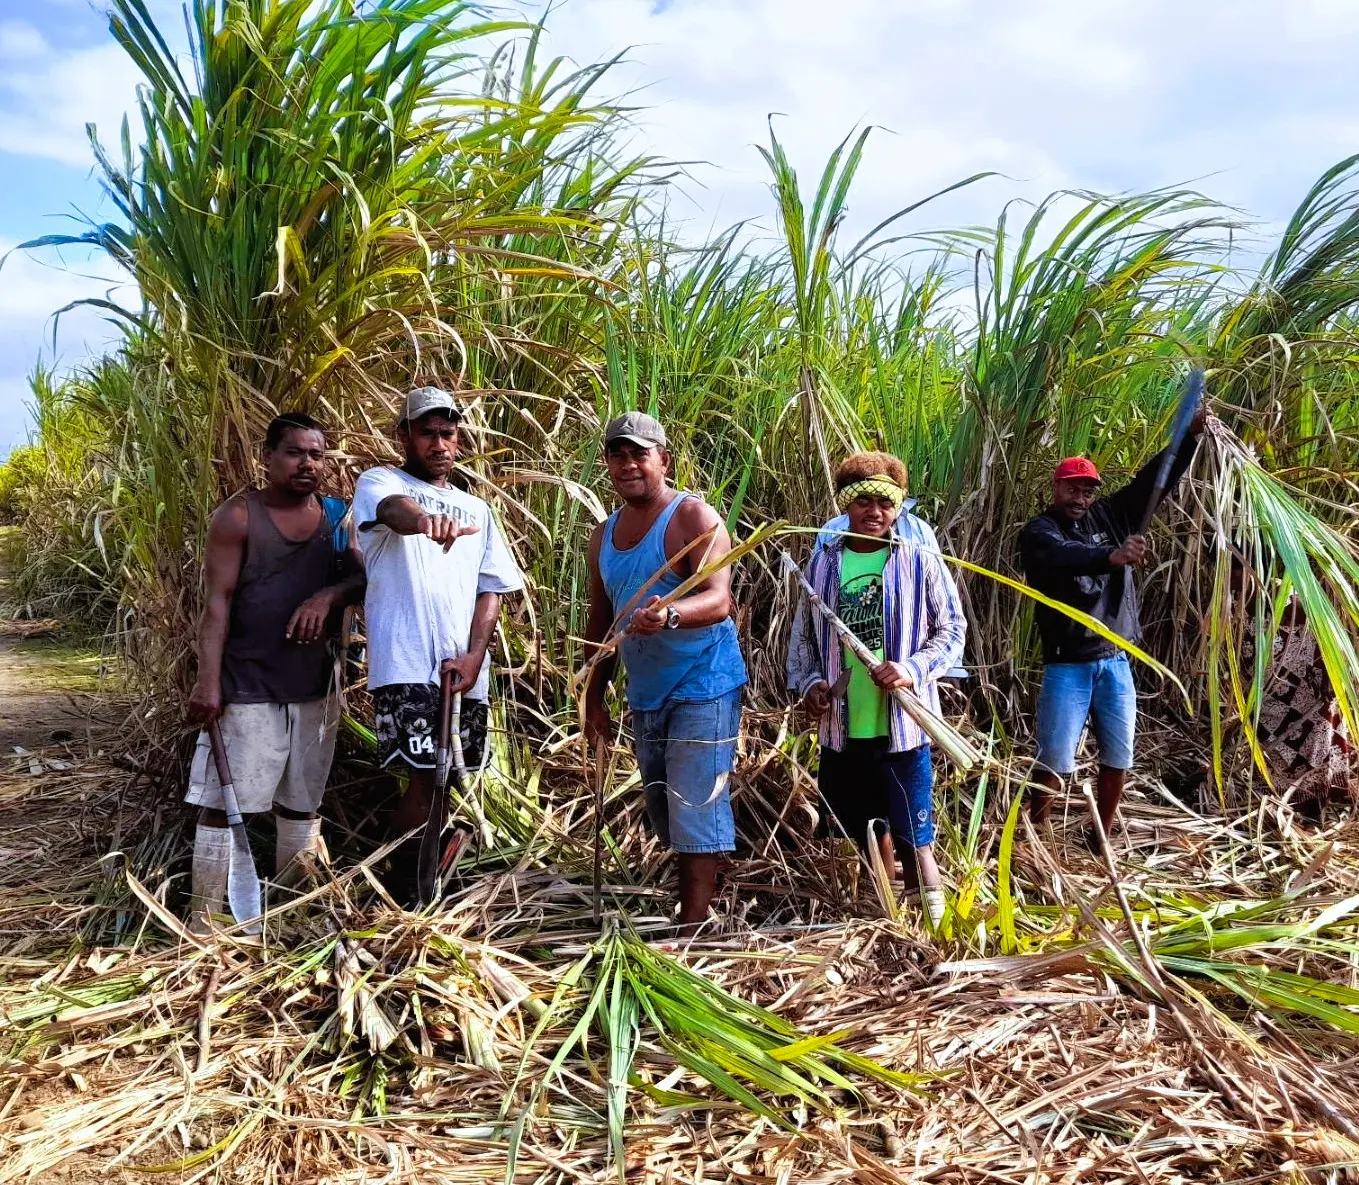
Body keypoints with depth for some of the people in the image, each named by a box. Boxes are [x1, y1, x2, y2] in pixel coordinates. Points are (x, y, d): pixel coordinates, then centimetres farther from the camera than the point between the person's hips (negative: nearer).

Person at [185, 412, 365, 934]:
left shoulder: (336, 516, 7)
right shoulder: (237, 516, -5)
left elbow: (362, 578, 0)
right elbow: (218, 600, -10)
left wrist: (329, 595, -22)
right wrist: (208, 681, -16)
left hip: (316, 685, 5)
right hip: (247, 685, -5)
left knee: (302, 799, 13)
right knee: (223, 801, -3)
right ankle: (202, 918, 4)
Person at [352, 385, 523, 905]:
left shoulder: (477, 510, 20)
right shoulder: (380, 482, 5)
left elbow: (491, 590, 14)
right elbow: (395, 509, -21)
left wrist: (474, 656, -3)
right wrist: (425, 520, -46)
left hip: (465, 670, 5)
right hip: (405, 663, -5)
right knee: (422, 778, -11)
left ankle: (428, 883, 24)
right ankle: (404, 897, 2)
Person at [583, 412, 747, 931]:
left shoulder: (693, 518, -12)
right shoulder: (605, 535, 10)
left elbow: (718, 600, -25)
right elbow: (600, 621, 16)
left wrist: (669, 614, -45)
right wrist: (594, 698, 15)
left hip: (702, 688, -8)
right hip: (645, 694, 8)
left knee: (695, 809, -7)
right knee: (664, 812, 14)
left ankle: (689, 932, -2)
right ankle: (692, 901, 27)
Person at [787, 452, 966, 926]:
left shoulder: (921, 561, -5)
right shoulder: (822, 563, 4)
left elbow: (952, 631, -3)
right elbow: (803, 634, 13)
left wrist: (913, 670, -18)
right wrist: (808, 682, -3)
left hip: (902, 724, -4)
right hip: (843, 727, 4)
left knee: (912, 836, -3)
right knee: (866, 829, 18)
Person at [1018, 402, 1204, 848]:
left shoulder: (1109, 516, 9)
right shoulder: (1038, 532, -8)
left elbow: (1153, 480, 5)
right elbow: (1066, 555, -29)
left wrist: (1189, 435, -8)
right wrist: (1111, 556, -47)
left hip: (1115, 661, 6)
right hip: (1068, 666, -5)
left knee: (1118, 760, 11)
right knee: (1054, 763, -5)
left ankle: (1099, 842, 27)